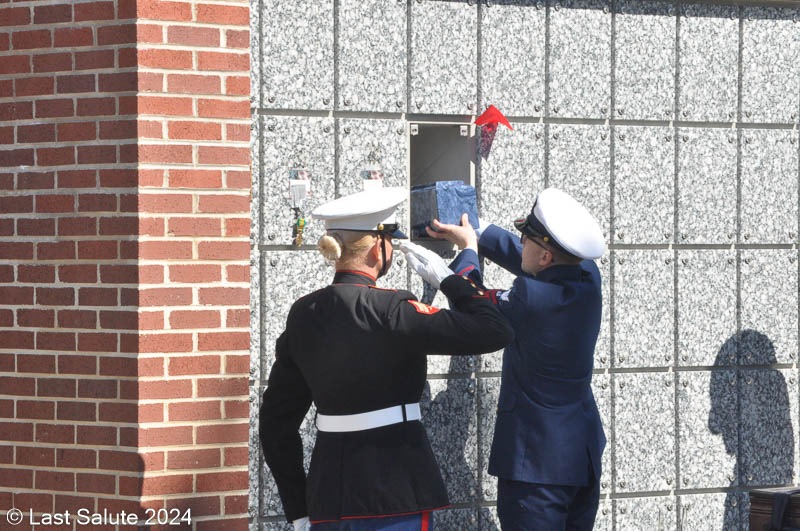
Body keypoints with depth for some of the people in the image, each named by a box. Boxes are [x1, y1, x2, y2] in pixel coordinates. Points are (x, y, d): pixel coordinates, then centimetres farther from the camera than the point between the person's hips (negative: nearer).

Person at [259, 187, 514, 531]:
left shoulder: (303, 314, 6)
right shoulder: (389, 312, -14)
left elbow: (276, 421, 10)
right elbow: (494, 332, -17)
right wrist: (448, 278, -1)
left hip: (327, 494, 6)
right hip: (394, 496, -6)